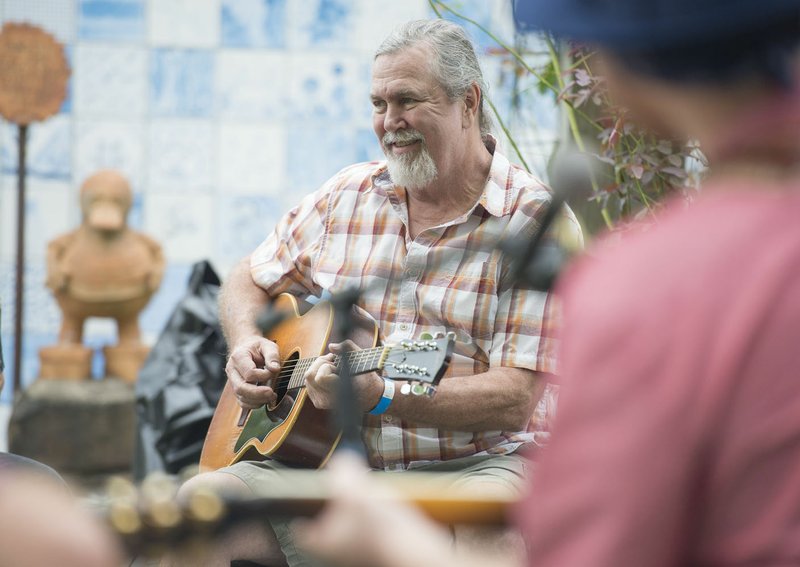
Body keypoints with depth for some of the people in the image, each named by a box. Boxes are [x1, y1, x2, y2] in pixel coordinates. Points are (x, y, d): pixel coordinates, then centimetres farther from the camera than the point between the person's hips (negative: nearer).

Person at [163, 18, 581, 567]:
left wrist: (379, 396, -27)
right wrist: (246, 344, 2)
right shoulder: (347, 195, 12)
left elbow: (515, 399, -15)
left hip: (465, 466, -4)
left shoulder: (537, 222, -6)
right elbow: (249, 281, 25)